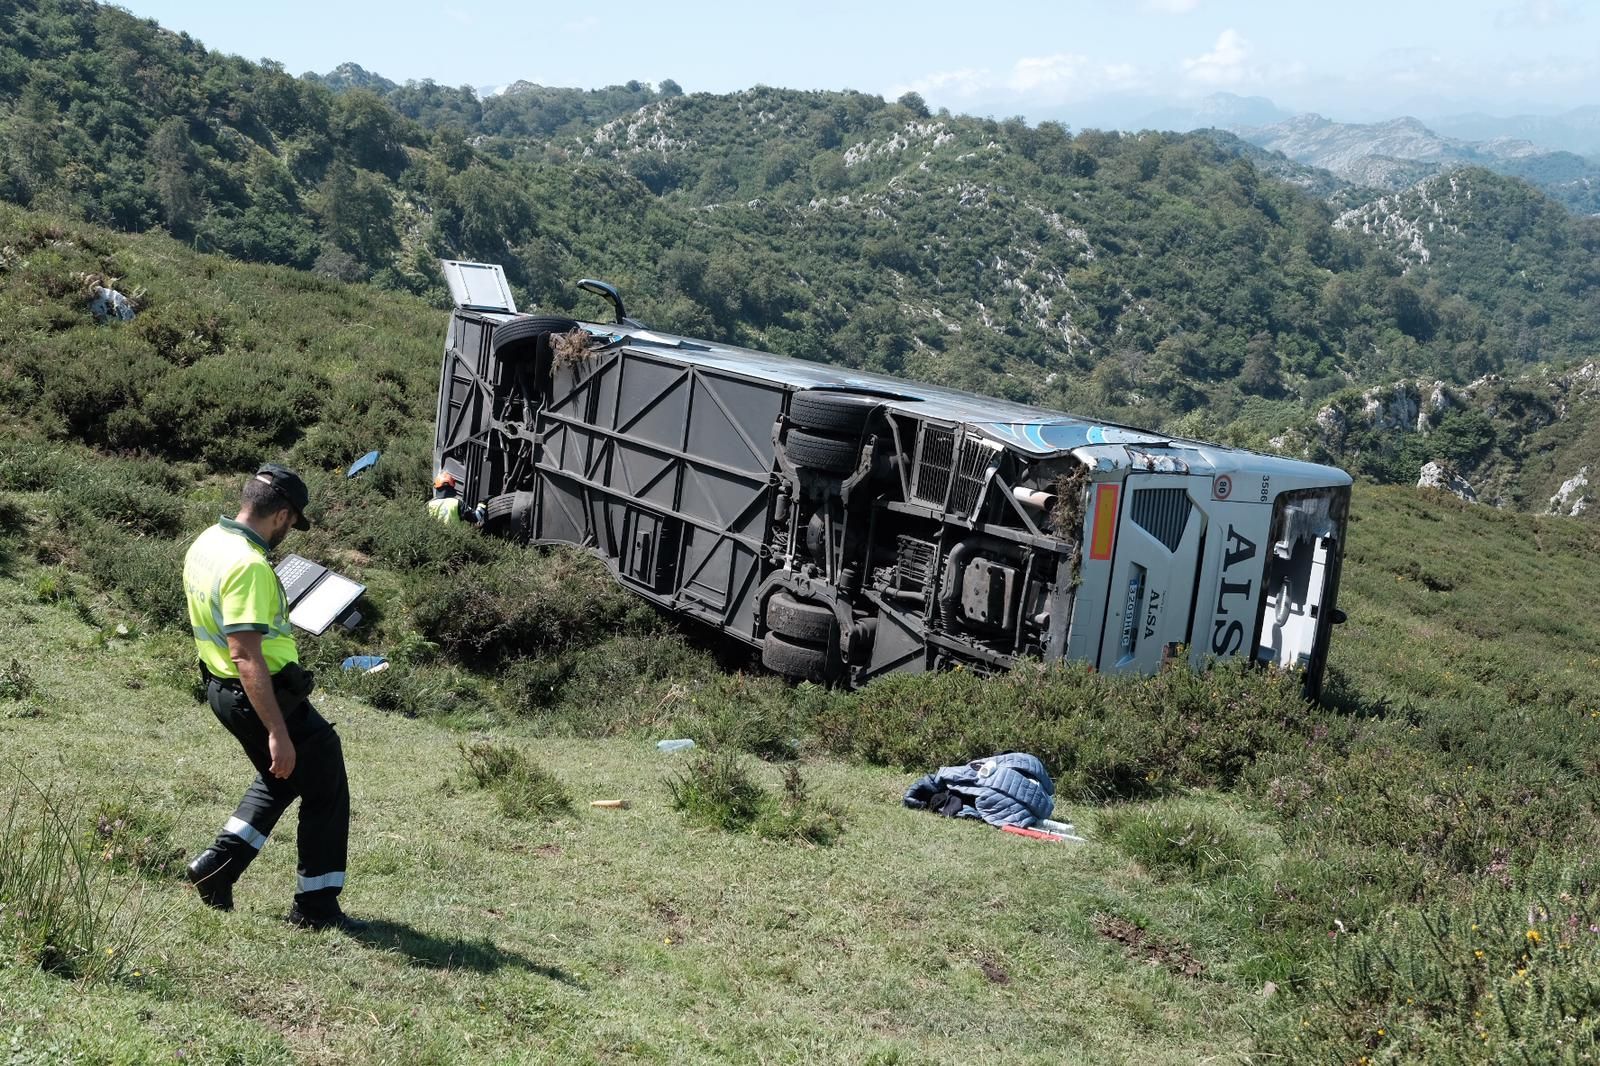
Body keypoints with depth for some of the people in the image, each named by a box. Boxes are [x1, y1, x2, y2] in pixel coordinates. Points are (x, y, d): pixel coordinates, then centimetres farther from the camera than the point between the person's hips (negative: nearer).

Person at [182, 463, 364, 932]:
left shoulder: (205, 543, 5)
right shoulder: (250, 565, -26)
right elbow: (246, 656, -30)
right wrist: (278, 732, -29)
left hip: (222, 687, 10)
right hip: (262, 695, -10)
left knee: (280, 778, 29)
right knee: (326, 787, 5)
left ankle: (217, 864, 25)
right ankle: (316, 904, 11)